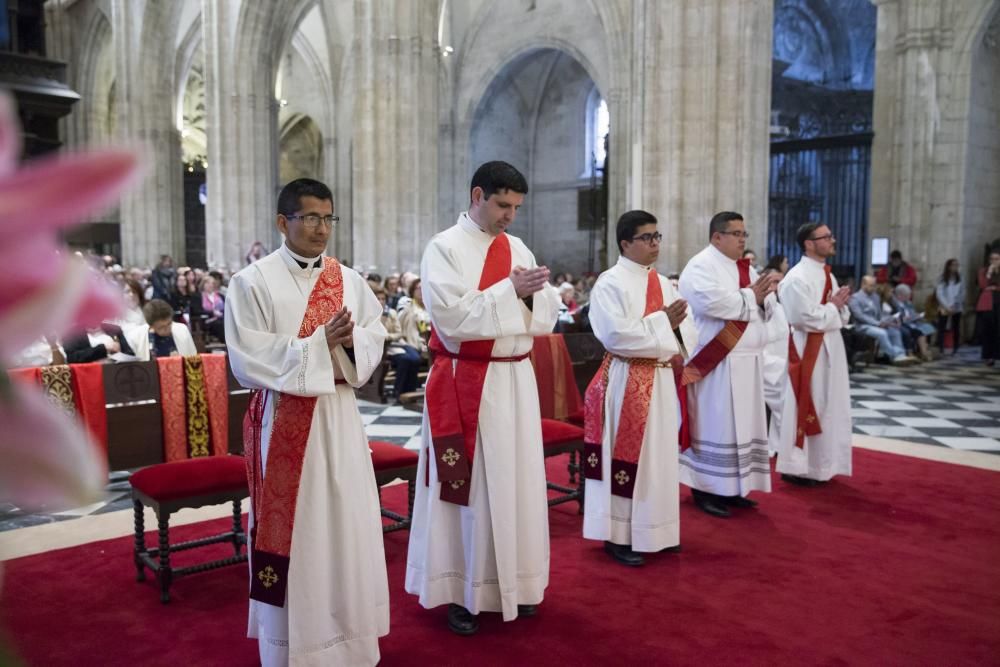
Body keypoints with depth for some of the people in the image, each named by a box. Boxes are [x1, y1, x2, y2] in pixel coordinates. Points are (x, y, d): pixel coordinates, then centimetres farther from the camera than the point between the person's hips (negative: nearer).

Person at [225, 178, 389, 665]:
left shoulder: (348, 279, 7)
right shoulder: (253, 282, -7)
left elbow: (376, 333, 8)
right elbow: (247, 359, -14)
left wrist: (350, 343, -14)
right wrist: (319, 343, -19)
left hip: (338, 414, 5)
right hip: (283, 419, -4)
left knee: (348, 518, 9)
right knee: (290, 523, 4)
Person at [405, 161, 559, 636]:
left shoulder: (518, 248, 11)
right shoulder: (444, 248, -6)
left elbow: (548, 313, 8)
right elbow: (451, 316, -19)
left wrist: (531, 293, -13)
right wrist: (510, 289, -19)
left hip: (515, 380, 6)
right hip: (464, 383, -5)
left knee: (517, 482, 10)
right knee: (466, 486, 0)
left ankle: (512, 581, 24)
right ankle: (460, 589, 13)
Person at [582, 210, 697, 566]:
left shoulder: (663, 282, 14)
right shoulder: (610, 282, -9)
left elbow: (687, 328, 10)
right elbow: (615, 335, -22)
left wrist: (677, 350, -12)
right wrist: (662, 323, -14)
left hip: (662, 381, 7)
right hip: (627, 382, -7)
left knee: (660, 455, 12)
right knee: (626, 456, -2)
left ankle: (654, 529, 24)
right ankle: (618, 535, 8)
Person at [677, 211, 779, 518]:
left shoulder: (745, 268, 17)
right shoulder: (701, 266, -9)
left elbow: (766, 310, 14)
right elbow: (712, 302, -26)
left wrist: (763, 297, -9)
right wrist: (750, 296, -14)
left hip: (746, 362, 9)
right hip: (717, 364, -8)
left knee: (741, 425, 11)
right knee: (715, 425, -4)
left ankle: (729, 488, 20)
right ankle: (705, 489, 4)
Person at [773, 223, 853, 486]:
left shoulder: (827, 275, 13)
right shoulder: (797, 278, -16)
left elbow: (840, 316, 18)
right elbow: (807, 318, -24)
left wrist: (840, 305, -4)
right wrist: (833, 306, -10)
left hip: (830, 350, 9)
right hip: (807, 352, -9)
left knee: (826, 407, 14)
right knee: (806, 408, -3)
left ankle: (818, 465, 25)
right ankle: (796, 467, 7)